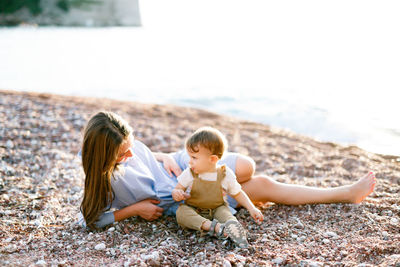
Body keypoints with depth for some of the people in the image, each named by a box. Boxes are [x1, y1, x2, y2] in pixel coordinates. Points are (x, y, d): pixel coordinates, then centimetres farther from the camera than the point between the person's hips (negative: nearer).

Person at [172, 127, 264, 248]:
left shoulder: (226, 175, -10)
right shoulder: (189, 174, -8)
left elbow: (238, 194, 3)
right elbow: (177, 189, 0)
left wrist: (252, 209, -6)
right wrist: (177, 194, -25)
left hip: (216, 209, 0)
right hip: (193, 210, 1)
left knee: (224, 210, -32)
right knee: (181, 211, -31)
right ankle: (213, 226, -47)